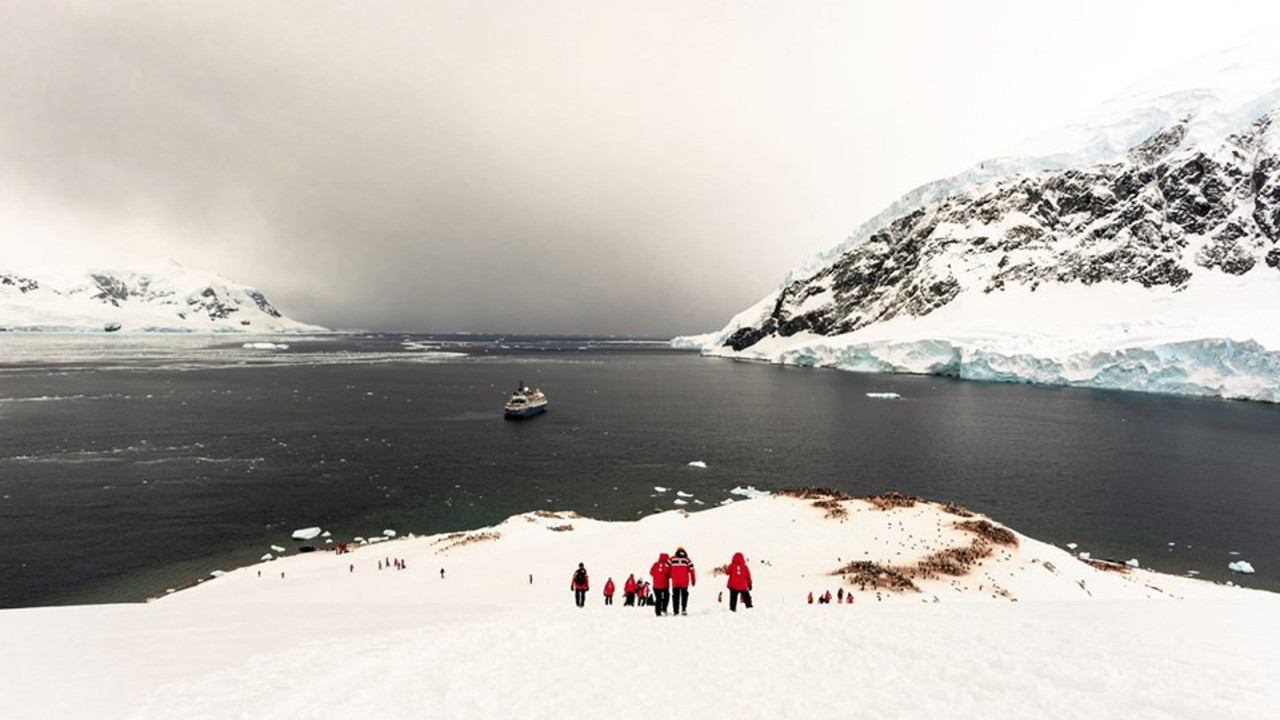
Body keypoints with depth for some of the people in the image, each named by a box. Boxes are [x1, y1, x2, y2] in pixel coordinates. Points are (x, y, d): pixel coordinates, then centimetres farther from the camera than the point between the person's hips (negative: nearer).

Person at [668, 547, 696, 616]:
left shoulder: (672, 559, 4)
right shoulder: (687, 560, 4)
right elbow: (691, 570, 1)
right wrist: (693, 580, 7)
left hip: (675, 582, 0)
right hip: (685, 582, 0)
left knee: (675, 596, 10)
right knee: (684, 595, 14)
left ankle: (675, 611, 8)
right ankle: (683, 609, 3)